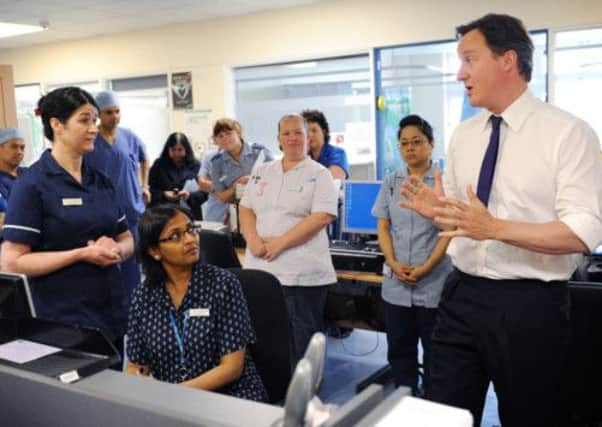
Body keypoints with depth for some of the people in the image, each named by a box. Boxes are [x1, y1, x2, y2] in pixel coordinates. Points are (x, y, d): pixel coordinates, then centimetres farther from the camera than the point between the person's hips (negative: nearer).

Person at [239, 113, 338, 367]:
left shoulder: (319, 174, 0)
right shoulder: (262, 172, 16)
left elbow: (322, 216, -11)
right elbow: (246, 209, 12)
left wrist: (280, 243, -16)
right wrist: (254, 240, -8)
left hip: (302, 272, -4)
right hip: (259, 268, 5)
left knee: (301, 342, 1)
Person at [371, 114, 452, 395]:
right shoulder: (390, 183, 9)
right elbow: (383, 228, 8)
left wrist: (426, 267, -16)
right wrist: (393, 263, -8)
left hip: (434, 283, -4)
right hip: (396, 283, 4)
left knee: (434, 352, 6)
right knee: (399, 349, 11)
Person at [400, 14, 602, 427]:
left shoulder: (569, 132, -10)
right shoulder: (463, 135, 9)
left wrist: (495, 227, -27)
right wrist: (437, 209, -6)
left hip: (530, 305, -5)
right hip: (462, 296, 6)